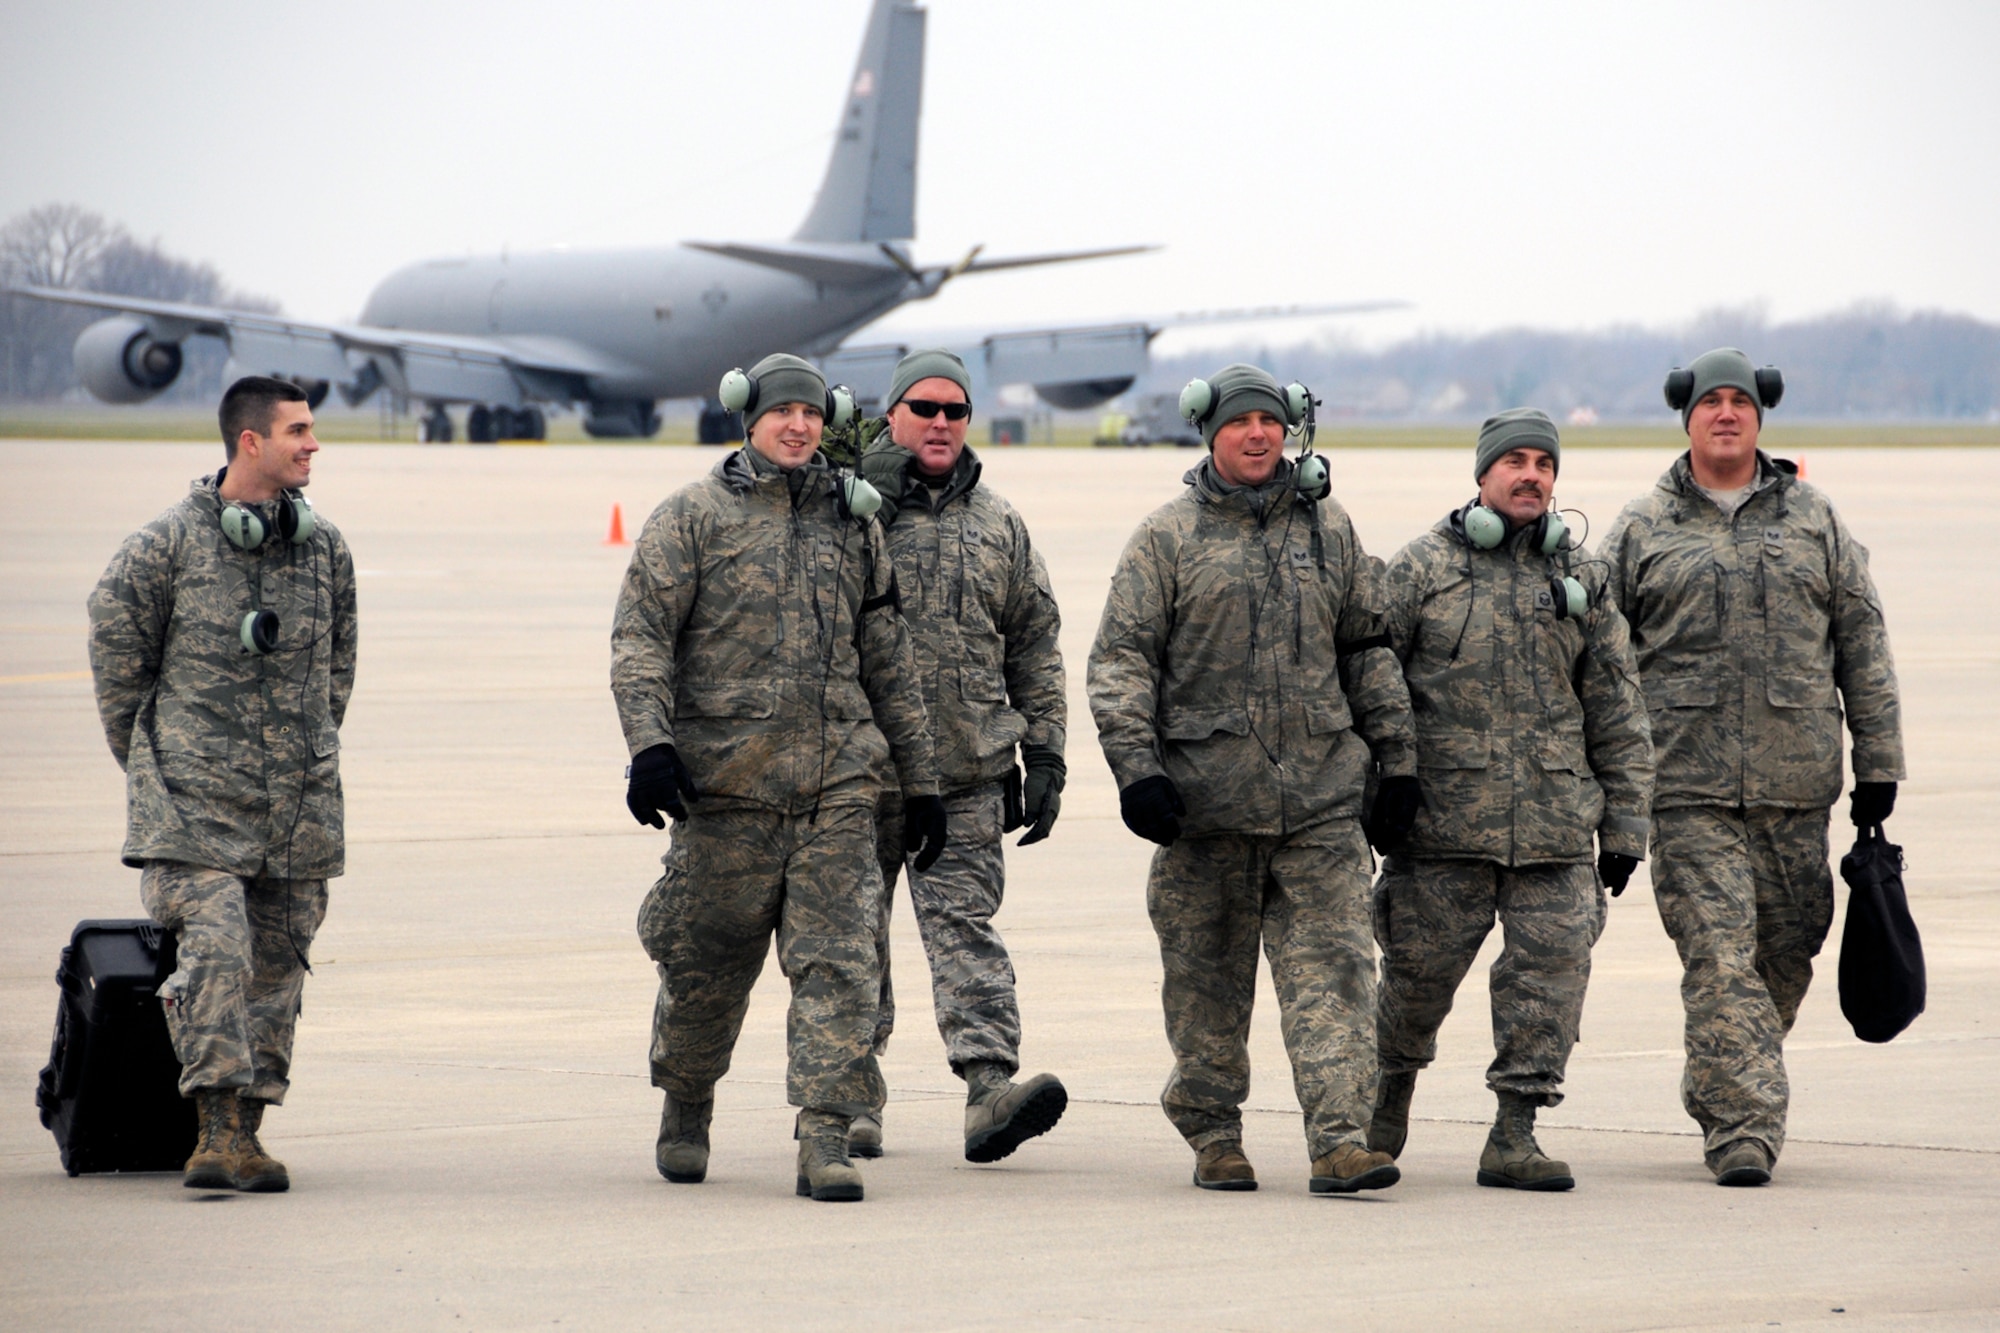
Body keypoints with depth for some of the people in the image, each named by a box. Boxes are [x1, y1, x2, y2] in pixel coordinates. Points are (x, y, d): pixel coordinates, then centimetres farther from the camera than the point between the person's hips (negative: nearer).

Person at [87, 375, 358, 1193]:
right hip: (195, 804, -4)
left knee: (275, 967, 5)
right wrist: (151, 768, 7)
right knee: (215, 951, -16)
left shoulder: (326, 550, 8)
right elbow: (115, 651, 4)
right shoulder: (165, 546, -5)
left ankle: (247, 1129, 12)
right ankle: (217, 1123, -15)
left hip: (298, 809, 4)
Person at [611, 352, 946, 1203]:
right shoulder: (693, 517, 3)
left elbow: (888, 660, 19)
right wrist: (650, 744, -18)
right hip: (727, 781, -2)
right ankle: (685, 1107, 30)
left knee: (838, 962, -9)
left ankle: (825, 1140, -10)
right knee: (709, 963, 7)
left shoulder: (852, 523, 14)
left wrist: (920, 779, 19)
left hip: (839, 785, 2)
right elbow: (640, 638, -3)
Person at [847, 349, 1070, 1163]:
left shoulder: (998, 526, 14)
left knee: (964, 923, -8)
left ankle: (990, 1086, -19)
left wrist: (1044, 754, 11)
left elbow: (1036, 646, 16)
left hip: (968, 776, 1)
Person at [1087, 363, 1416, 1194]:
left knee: (1332, 965, -8)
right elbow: (1120, 659, 0)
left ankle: (1340, 1140, -12)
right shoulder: (1168, 538, 3)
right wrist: (1136, 767, -10)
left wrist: (1396, 760, 15)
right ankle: (1212, 1134, 19)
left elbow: (1368, 649, 19)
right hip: (1208, 794, -1)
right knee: (1208, 974, 6)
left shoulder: (1327, 529, 12)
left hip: (1320, 797, 2)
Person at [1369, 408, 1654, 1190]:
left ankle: (1514, 1136, -3)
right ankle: (1390, 1092, 31)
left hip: (1555, 826, 2)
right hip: (1443, 819, -2)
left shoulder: (1580, 577, 12)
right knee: (1420, 967, 4)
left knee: (1553, 965, -7)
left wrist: (1624, 825, 9)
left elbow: (1617, 710, 14)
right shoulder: (1421, 569, 4)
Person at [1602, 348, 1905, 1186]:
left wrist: (1878, 762, 6)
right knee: (1718, 957, -11)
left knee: (1785, 953, 7)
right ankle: (1743, 1125, -14)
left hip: (1795, 779, 2)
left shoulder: (1813, 521, 12)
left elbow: (1862, 644, 12)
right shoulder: (1642, 530, 8)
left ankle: (1714, 1094, 28)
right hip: (1688, 787, -2)